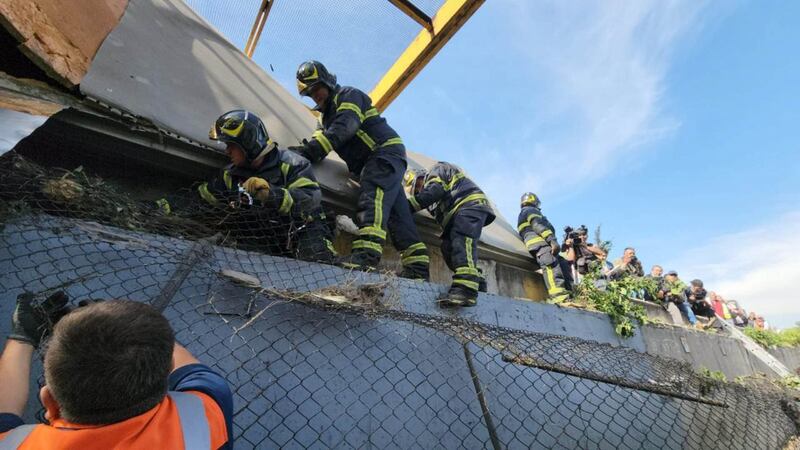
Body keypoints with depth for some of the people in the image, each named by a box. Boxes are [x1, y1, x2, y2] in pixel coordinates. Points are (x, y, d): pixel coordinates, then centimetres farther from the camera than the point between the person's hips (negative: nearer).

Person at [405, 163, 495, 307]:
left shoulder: (437, 170, 10)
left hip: (470, 204, -9)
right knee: (448, 248, -1)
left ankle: (465, 289, -42)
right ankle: (475, 281, 4)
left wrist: (407, 206, -12)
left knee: (461, 242, -27)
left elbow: (434, 191, -12)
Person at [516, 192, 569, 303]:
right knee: (552, 266, -26)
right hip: (541, 243, -10)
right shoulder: (531, 210, 10)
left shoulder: (522, 215, 39)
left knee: (562, 264, 1)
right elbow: (538, 225, -8)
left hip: (535, 246, 10)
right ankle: (559, 296, -42)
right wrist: (553, 240, -19)